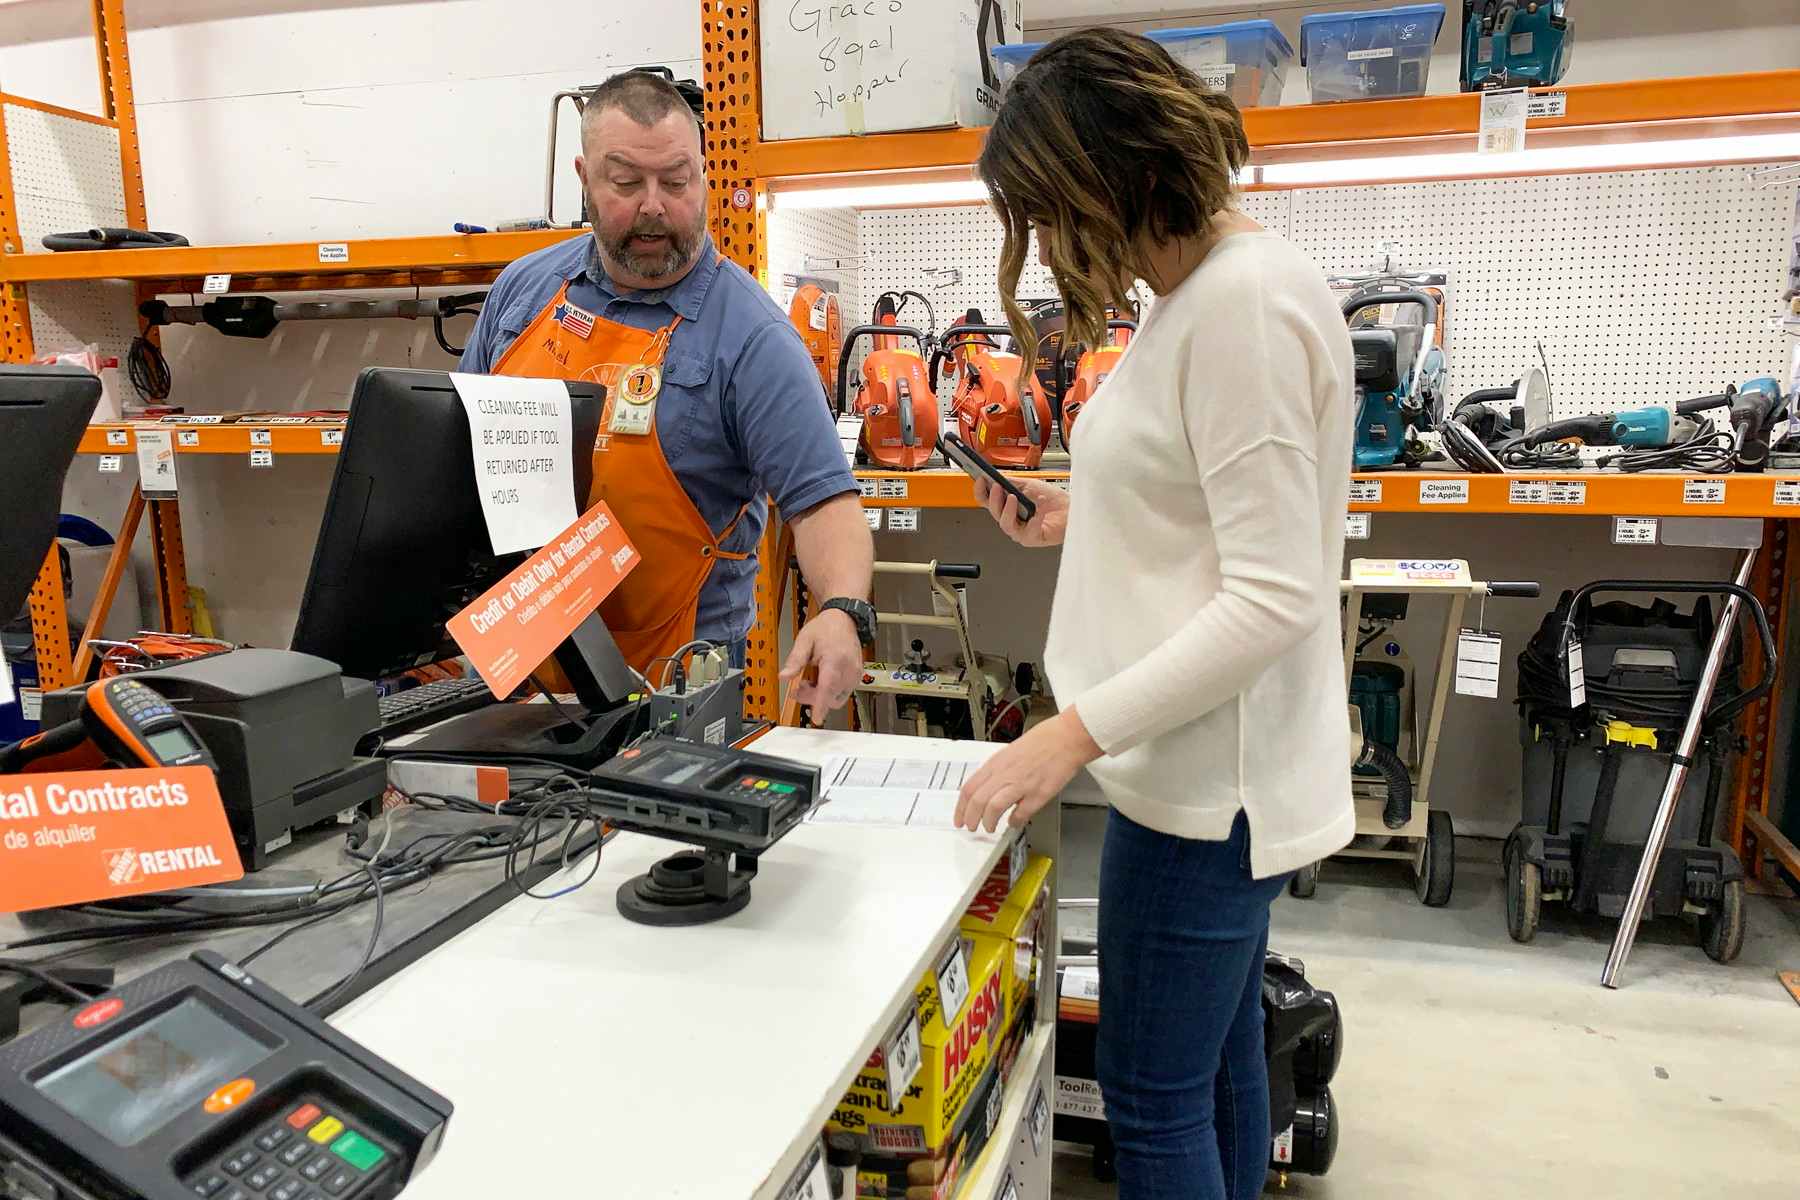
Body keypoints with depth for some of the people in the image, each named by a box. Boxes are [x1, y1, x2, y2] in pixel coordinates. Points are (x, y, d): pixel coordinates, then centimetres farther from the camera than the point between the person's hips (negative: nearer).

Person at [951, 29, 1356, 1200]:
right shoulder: (1207, 289, 12)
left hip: (1205, 778, -10)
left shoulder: (1245, 300, -19)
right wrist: (1084, 519, 13)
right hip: (1209, 765, 10)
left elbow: (1275, 597, -23)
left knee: (1155, 1101, 4)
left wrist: (1078, 730, -24)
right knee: (1221, 1060, 21)